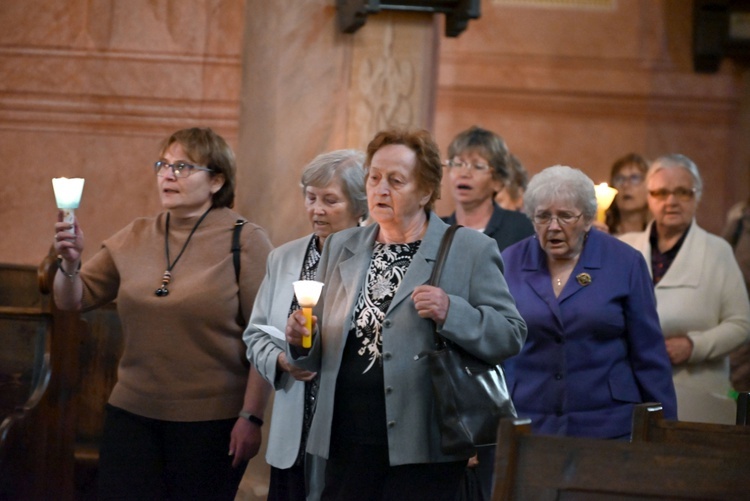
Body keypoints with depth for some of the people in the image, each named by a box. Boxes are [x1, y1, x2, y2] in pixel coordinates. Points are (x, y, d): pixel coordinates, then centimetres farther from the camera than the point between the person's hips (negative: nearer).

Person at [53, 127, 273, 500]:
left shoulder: (244, 240, -5)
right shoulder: (135, 239, 8)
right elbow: (73, 300, 11)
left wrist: (251, 416, -14)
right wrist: (69, 262, -9)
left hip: (211, 423, -4)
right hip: (132, 414, 4)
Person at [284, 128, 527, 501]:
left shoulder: (471, 250, 0)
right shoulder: (340, 248, 15)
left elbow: (510, 336, -5)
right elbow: (321, 353, 18)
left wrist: (451, 312, -20)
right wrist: (302, 341, -4)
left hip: (422, 451, -4)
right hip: (347, 443, 4)